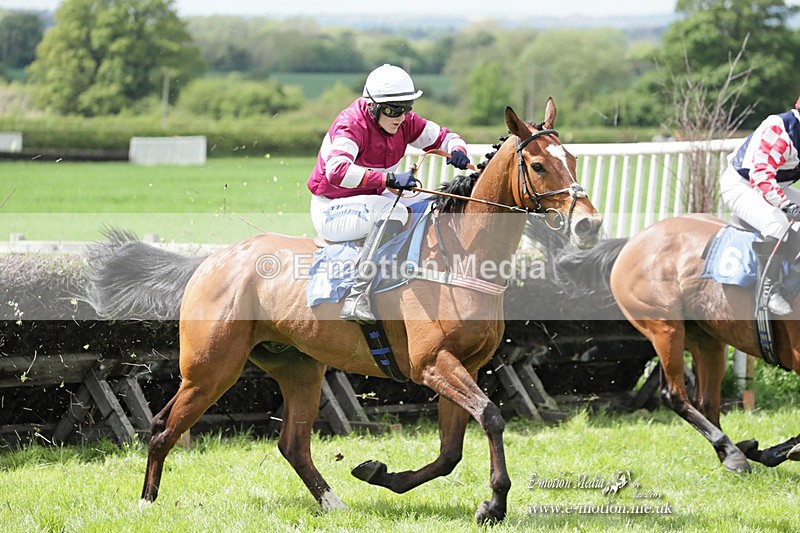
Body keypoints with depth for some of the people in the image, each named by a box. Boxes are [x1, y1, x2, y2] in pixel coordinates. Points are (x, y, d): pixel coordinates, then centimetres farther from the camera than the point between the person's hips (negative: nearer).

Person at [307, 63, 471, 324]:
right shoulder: (352, 124, -24)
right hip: (332, 210, -8)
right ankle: (356, 299, -42)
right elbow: (337, 170, -41)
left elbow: (444, 138, 7)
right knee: (393, 213, -34)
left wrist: (457, 151, -19)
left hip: (371, 201, 8)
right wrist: (390, 179, -49)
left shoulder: (405, 123, -3)